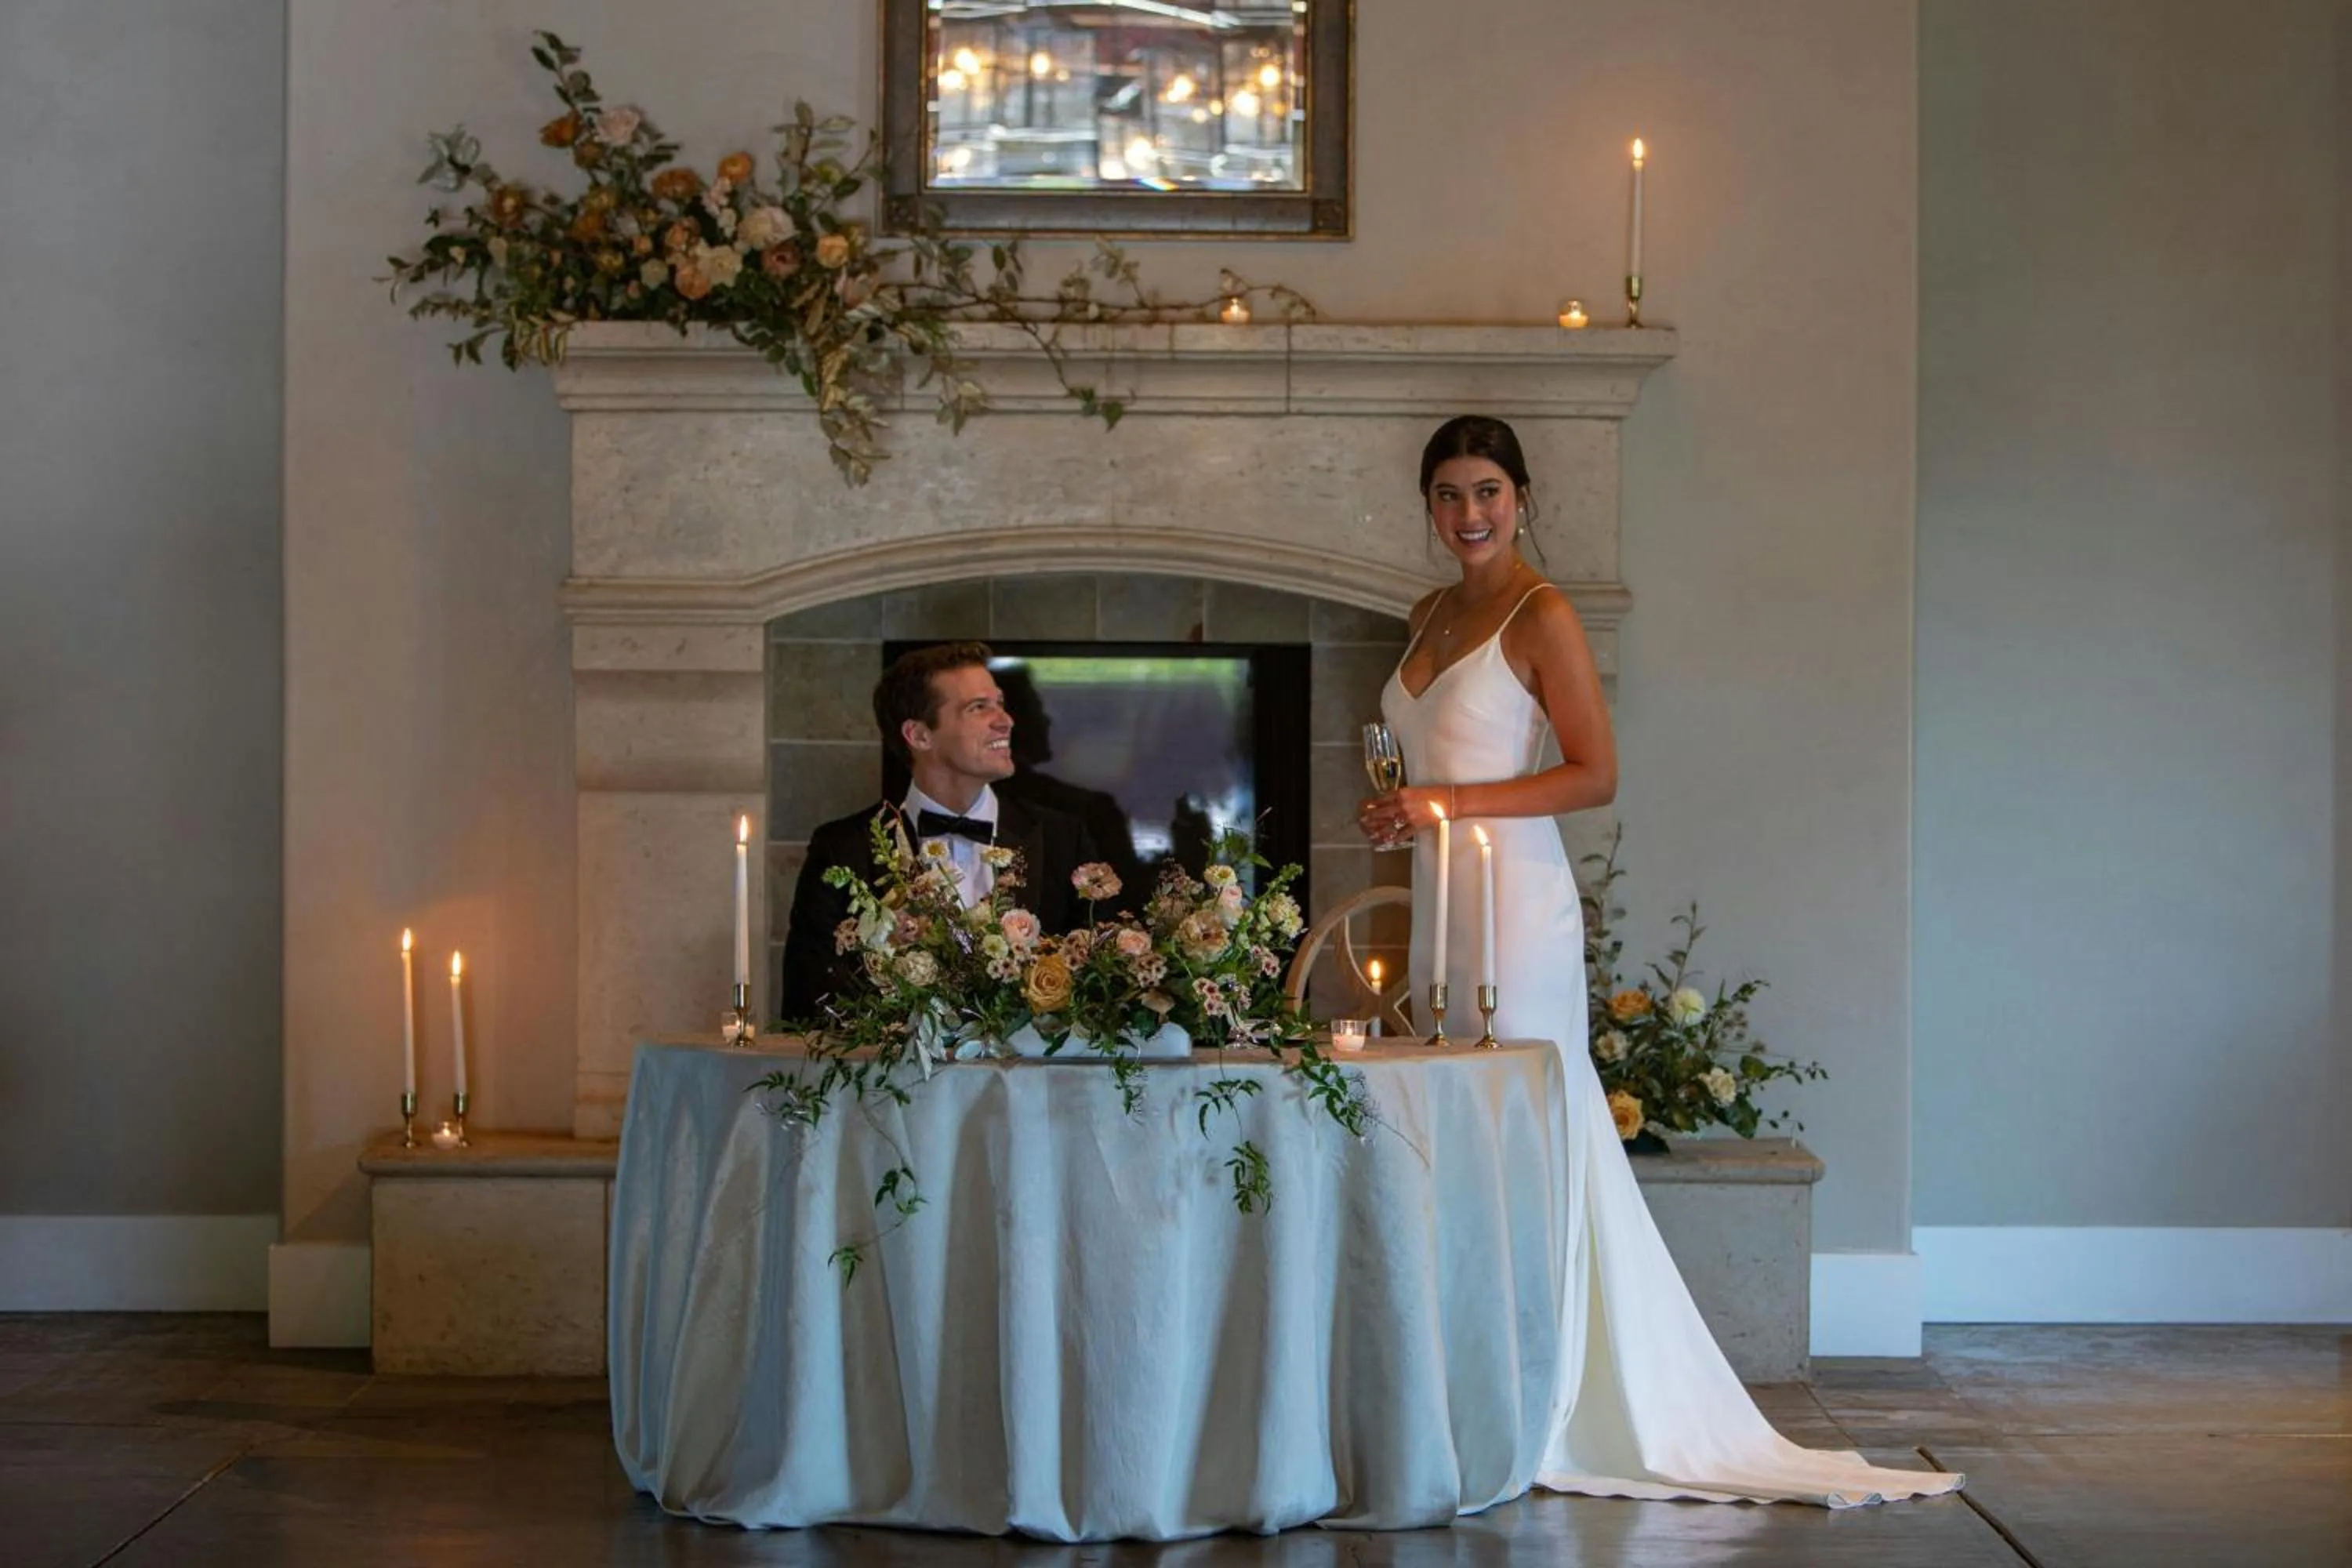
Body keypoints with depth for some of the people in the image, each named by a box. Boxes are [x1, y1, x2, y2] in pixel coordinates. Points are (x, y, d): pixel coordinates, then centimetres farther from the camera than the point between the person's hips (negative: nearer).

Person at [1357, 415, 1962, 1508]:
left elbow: (1595, 774, -12)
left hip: (1516, 897, -8)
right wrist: (1399, 814, 6)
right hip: (1440, 896, 8)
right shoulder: (1431, 617, 16)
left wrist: (1449, 803, -15)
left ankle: (1538, 1414, -2)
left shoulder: (1541, 616, -7)